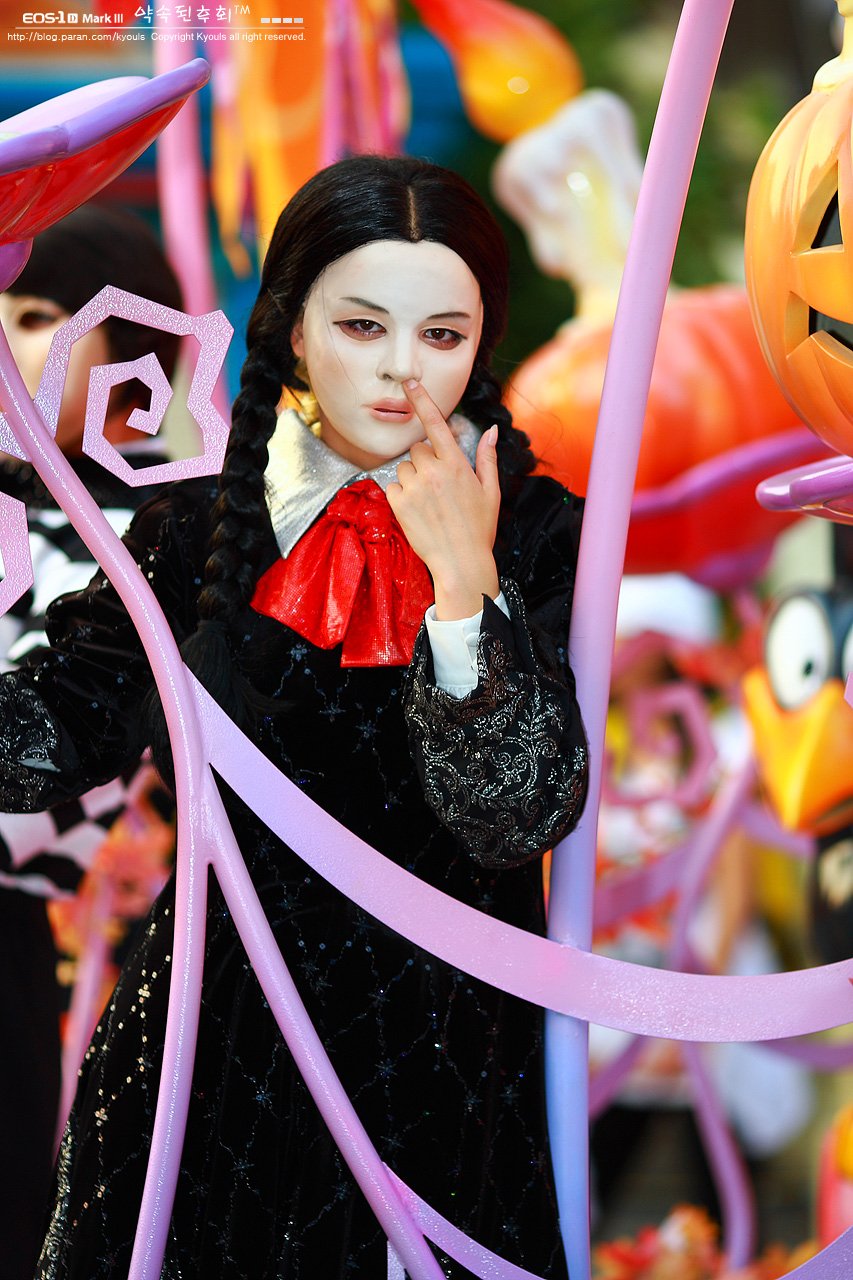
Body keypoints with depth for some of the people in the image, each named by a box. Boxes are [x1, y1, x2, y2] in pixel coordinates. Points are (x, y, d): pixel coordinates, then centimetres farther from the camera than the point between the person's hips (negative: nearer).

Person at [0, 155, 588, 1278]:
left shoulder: (541, 536, -6)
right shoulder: (200, 527, -1)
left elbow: (519, 816, -14)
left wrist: (466, 584, -22)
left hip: (445, 1057, -1)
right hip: (222, 1039, 1)